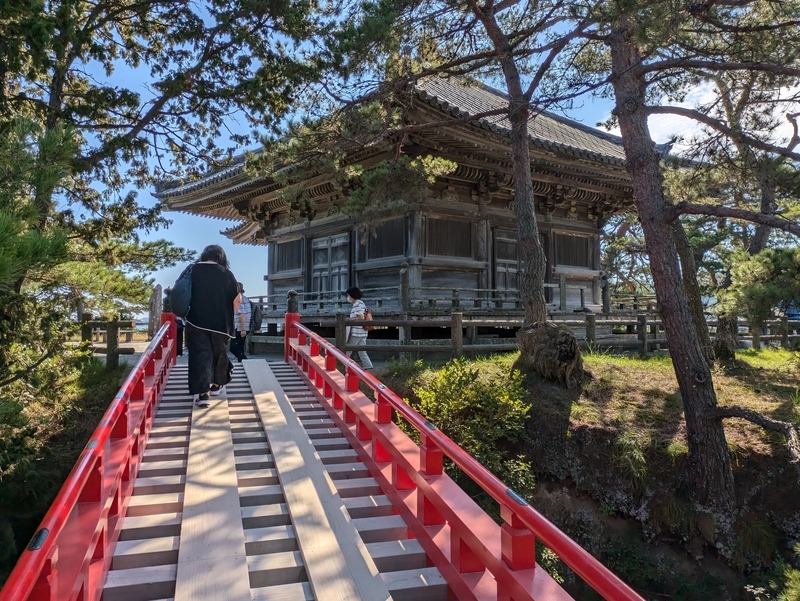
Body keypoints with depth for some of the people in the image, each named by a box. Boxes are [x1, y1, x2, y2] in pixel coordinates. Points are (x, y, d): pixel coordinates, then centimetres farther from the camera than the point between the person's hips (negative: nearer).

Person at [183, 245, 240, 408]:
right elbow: (236, 300, 0)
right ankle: (215, 385, 31)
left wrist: (186, 313, 20)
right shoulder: (226, 273, -1)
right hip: (221, 323, 0)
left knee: (200, 355, -1)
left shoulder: (192, 270, 2)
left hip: (196, 321, 0)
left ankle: (203, 393, -11)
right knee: (219, 353, 18)